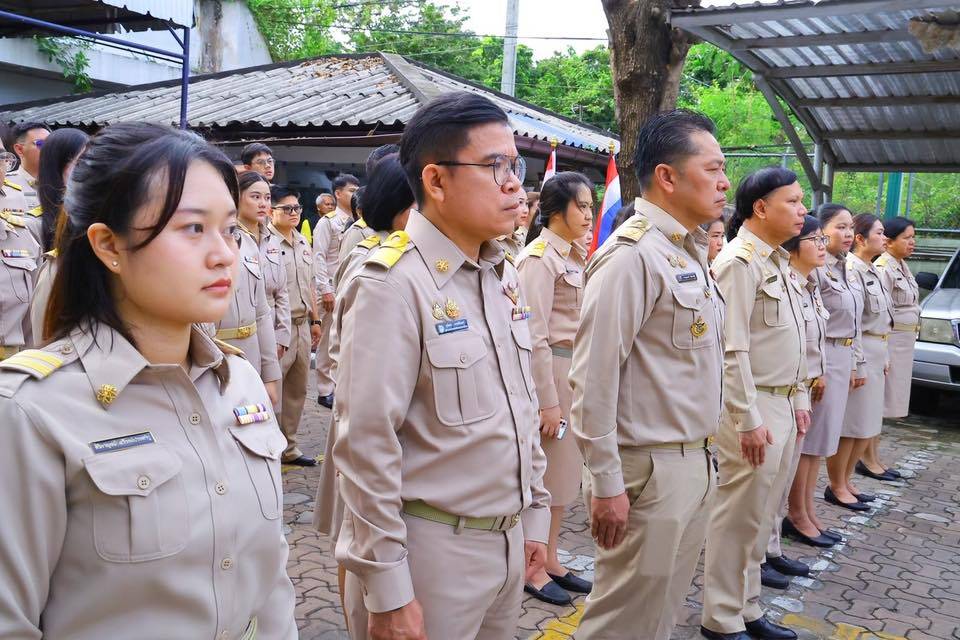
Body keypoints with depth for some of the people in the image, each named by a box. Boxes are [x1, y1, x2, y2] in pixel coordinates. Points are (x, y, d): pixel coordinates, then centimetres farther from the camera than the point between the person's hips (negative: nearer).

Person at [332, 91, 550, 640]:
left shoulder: (505, 276, 6)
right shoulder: (393, 283, -18)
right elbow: (366, 444, -19)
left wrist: (535, 513, 14)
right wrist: (386, 591, -16)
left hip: (508, 540, 7)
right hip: (429, 548, -7)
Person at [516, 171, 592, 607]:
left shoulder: (576, 256, 13)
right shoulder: (540, 258, -13)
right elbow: (535, 335, -18)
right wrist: (547, 401, -18)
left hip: (576, 370, 9)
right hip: (550, 369, -9)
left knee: (565, 471, 15)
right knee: (545, 472, 2)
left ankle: (551, 560, 29)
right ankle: (533, 569, 17)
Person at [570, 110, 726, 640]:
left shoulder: (690, 253, 11)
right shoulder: (632, 255, -19)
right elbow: (593, 378, -22)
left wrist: (700, 454, 16)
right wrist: (606, 484, -20)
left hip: (694, 461, 9)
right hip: (649, 470, -9)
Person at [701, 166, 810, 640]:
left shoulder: (780, 262, 13)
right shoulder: (739, 262, -15)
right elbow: (733, 349, -19)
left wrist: (799, 398, 17)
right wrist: (749, 419, -20)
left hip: (783, 404, 9)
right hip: (753, 406, -9)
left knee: (761, 514, 16)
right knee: (740, 514, 1)